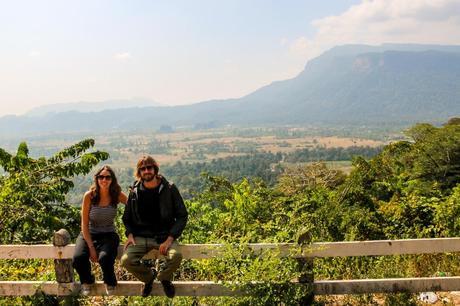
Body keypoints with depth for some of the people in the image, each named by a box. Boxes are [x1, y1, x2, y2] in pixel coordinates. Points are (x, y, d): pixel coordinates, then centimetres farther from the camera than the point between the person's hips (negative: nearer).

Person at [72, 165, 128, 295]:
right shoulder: (89, 195, -10)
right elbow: (84, 224, -8)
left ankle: (109, 283, 4)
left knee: (105, 258, -32)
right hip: (89, 234, 0)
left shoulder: (117, 195, -7)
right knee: (78, 259, -29)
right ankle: (87, 281, 9)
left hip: (108, 235, 0)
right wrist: (91, 247, -14)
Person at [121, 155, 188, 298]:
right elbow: (127, 217, 16)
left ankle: (164, 277, 6)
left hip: (163, 236, -2)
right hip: (141, 237, 2)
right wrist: (130, 235, -3)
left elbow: (182, 216, -4)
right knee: (126, 260, -24)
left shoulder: (169, 189, -3)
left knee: (176, 256, -31)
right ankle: (148, 276, 11)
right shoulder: (135, 191, 5)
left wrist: (170, 239, -15)